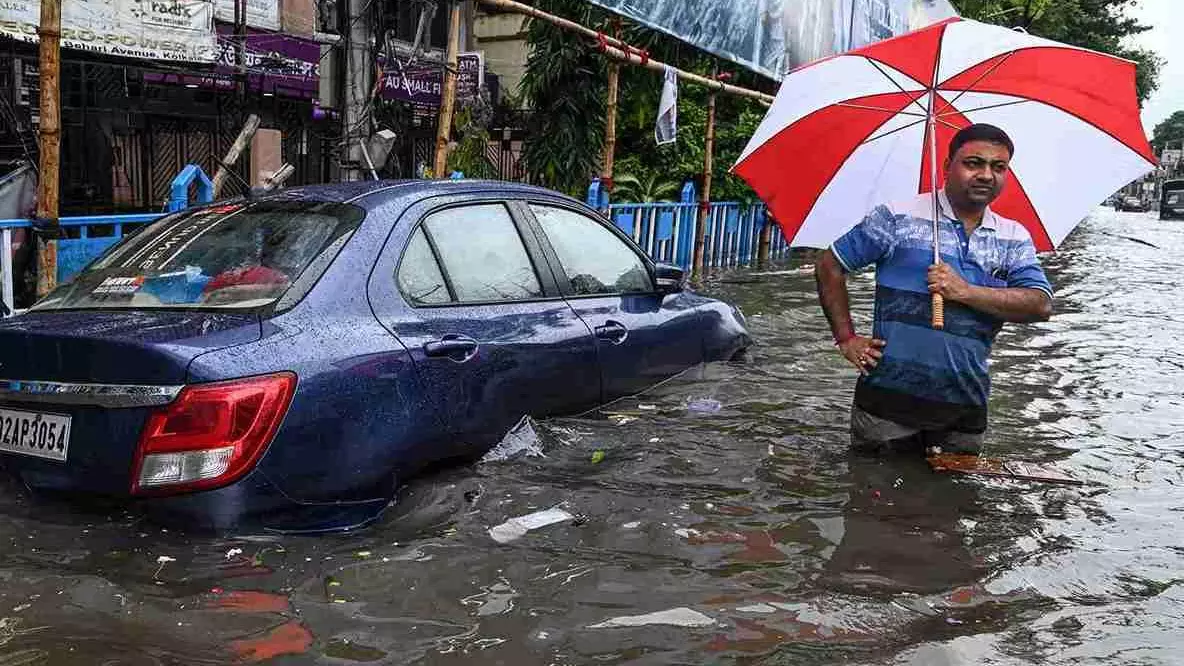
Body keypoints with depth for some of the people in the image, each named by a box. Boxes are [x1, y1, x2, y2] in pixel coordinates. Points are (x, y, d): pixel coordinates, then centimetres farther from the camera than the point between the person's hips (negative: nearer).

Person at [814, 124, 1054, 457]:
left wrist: (964, 291, -15)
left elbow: (1041, 305, -3)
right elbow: (829, 267, 1)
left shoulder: (1014, 238, 9)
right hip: (889, 400, -3)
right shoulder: (898, 217, -3)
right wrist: (846, 339, -4)